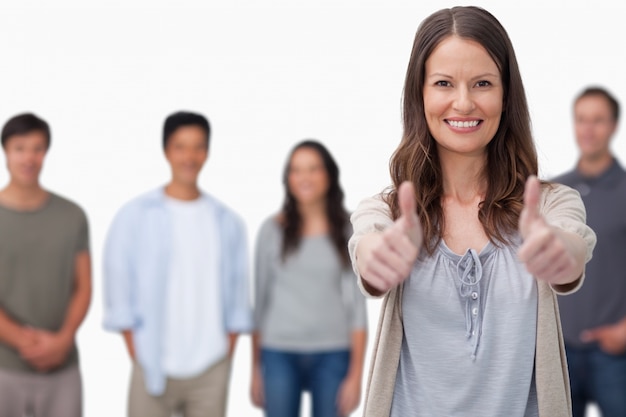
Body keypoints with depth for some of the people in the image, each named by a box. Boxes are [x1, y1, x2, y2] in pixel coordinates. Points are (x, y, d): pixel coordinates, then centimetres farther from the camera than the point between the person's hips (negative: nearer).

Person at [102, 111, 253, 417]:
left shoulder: (227, 222, 10)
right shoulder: (135, 216, 1)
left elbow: (237, 290, 12)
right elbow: (118, 287, -1)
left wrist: (229, 348, 4)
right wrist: (136, 352, -5)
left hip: (211, 369, 3)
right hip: (154, 366, -2)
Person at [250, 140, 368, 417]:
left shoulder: (348, 231, 2)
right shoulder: (272, 230, 4)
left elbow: (356, 305, 0)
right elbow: (260, 301, 8)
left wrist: (356, 373, -4)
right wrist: (256, 368, 6)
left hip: (332, 356, 0)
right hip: (279, 354, 0)